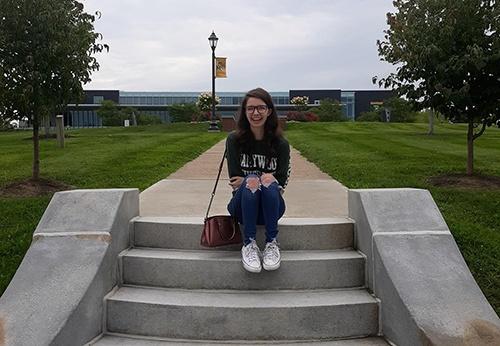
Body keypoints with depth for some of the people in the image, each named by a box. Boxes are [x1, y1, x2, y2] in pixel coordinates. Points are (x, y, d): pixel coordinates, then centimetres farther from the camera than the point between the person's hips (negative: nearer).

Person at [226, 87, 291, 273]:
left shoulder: (280, 144, -4)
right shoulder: (234, 140, -6)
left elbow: (281, 184, -6)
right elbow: (235, 181, -8)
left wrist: (268, 182, -25)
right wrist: (250, 181, -25)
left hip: (271, 208, 0)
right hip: (242, 207, 0)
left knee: (270, 184, -32)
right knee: (250, 180, -32)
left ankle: (272, 243, -24)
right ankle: (248, 244, -27)